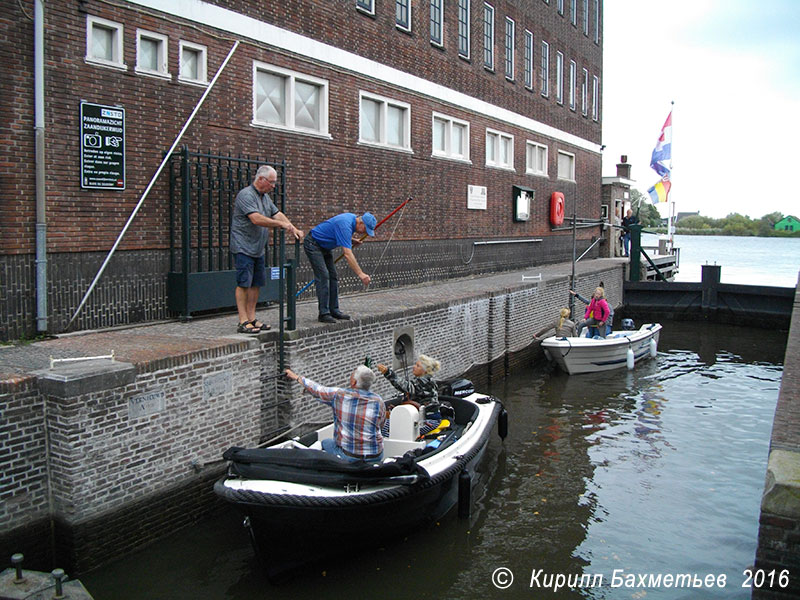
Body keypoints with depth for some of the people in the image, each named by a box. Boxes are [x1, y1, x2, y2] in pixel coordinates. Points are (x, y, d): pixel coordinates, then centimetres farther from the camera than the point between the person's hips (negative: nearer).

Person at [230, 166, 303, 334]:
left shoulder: (265, 197, 16)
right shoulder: (246, 195, -15)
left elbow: (277, 214, 13)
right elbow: (257, 219, -25)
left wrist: (293, 229, -1)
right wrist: (282, 224, -21)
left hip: (259, 249, 9)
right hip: (244, 248, -9)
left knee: (256, 284, 9)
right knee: (244, 283, -7)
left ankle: (252, 318, 16)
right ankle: (243, 322, -6)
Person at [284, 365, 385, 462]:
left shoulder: (338, 395, -13)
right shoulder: (379, 401, -9)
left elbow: (316, 389, 5)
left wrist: (297, 377, 23)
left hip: (347, 456, -1)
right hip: (375, 458, 1)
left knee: (325, 442, 28)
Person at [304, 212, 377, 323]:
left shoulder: (353, 218, -2)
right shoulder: (345, 225, -32)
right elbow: (348, 254, -39)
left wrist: (351, 241, 0)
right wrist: (360, 274, -41)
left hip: (325, 246, 10)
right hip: (313, 245, -10)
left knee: (333, 276, 5)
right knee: (323, 276, -17)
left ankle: (334, 310, 9)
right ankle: (323, 313, -14)